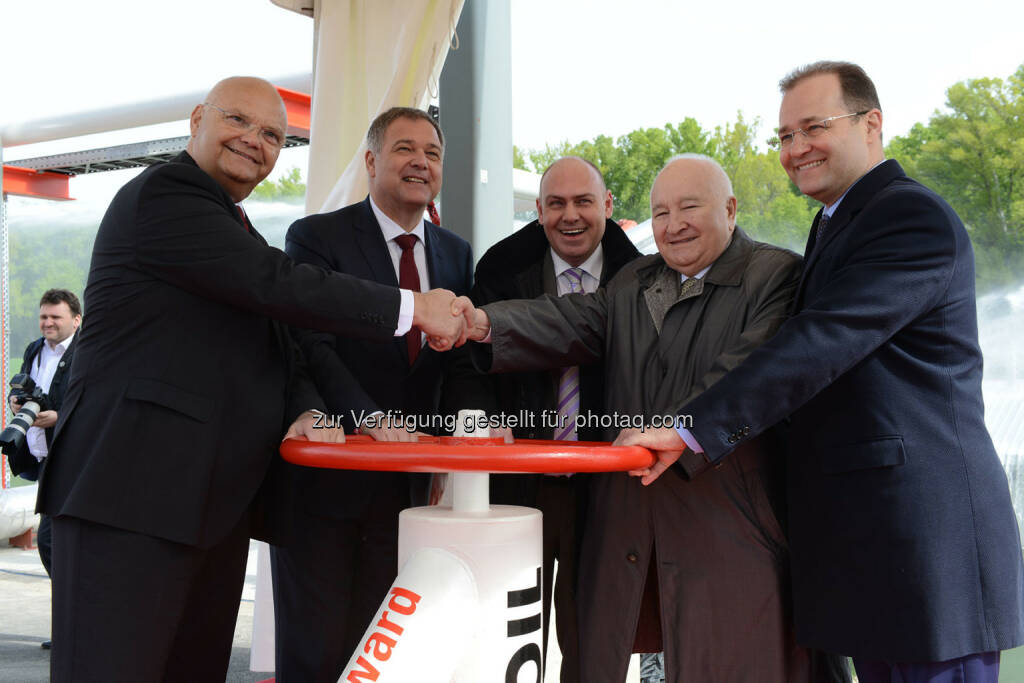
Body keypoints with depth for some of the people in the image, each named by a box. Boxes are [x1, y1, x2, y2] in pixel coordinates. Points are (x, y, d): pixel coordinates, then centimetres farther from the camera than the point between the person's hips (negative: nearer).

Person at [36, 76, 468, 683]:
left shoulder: (244, 237, 24)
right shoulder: (160, 195, -5)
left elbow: (278, 347, 21)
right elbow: (275, 285, -17)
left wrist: (306, 410, -2)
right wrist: (414, 307, -12)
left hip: (219, 501, 9)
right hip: (135, 492, -9)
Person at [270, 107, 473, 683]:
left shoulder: (457, 255, 12)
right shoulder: (317, 237, -4)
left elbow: (460, 357, 10)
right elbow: (312, 347, -15)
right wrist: (375, 422, -27)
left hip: (410, 483, 5)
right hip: (325, 479, -4)